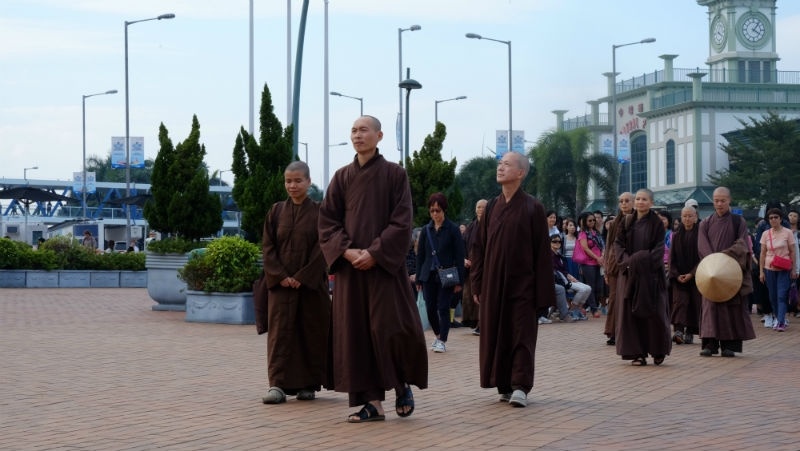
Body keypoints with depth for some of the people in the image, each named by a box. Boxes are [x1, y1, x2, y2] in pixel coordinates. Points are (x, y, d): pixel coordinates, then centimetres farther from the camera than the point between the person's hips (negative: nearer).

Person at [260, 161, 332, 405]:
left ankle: (309, 383, 11)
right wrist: (281, 276, -9)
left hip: (311, 284, -1)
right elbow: (267, 247, 4)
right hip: (280, 283, 2)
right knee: (280, 332, -5)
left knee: (311, 332, 3)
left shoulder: (319, 212, 1)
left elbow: (322, 248, -5)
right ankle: (278, 384, -8)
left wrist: (303, 277, -13)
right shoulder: (276, 211, 7)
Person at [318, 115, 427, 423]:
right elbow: (327, 221, 6)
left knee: (391, 328, -10)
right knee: (356, 333, 0)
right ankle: (372, 401, 5)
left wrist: (375, 253, -15)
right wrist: (346, 251, -10)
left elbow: (401, 222, -6)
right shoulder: (342, 177, 9)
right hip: (350, 266, 4)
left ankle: (404, 384, 16)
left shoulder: (394, 174, 0)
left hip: (385, 265, -4)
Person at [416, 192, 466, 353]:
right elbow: (420, 254, 11)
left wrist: (459, 280, -9)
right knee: (430, 309, 5)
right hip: (429, 275, 4)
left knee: (443, 308, -4)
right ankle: (438, 335, 28)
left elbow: (459, 256, -4)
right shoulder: (426, 230, 7)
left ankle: (443, 341, 4)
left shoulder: (452, 229, -4)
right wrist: (419, 279, 7)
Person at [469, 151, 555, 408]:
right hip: (493, 283, 5)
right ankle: (504, 385, 14)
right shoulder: (492, 207, 8)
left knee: (522, 335, -5)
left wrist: (543, 293, -8)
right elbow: (479, 248, 11)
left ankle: (520, 387, -6)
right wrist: (477, 285, 6)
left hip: (522, 283, -4)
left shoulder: (532, 208, -5)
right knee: (496, 334, 6)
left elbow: (542, 252, -5)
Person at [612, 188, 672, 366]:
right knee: (630, 311, -2)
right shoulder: (627, 222, 8)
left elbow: (659, 248, -7)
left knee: (653, 311, -3)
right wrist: (626, 261, -13)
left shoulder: (657, 223, -1)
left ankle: (659, 350, 15)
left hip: (651, 273, -3)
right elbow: (618, 244, 3)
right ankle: (637, 353, 2)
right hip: (629, 273, 3)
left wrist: (643, 261, -19)